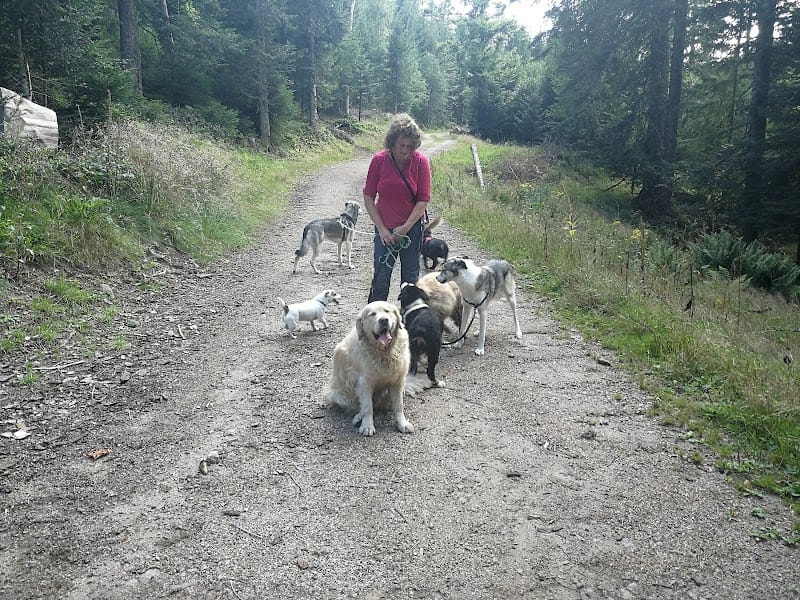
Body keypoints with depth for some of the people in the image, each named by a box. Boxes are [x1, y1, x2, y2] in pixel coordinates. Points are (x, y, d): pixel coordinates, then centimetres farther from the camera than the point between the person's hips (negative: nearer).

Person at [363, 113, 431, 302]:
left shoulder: (421, 161, -8)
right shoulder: (379, 160, -7)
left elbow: (423, 200, -7)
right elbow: (368, 197, -3)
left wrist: (405, 228, -12)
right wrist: (381, 229, -9)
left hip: (412, 228, 0)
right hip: (385, 229, 0)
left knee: (410, 280, 8)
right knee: (380, 280, -1)